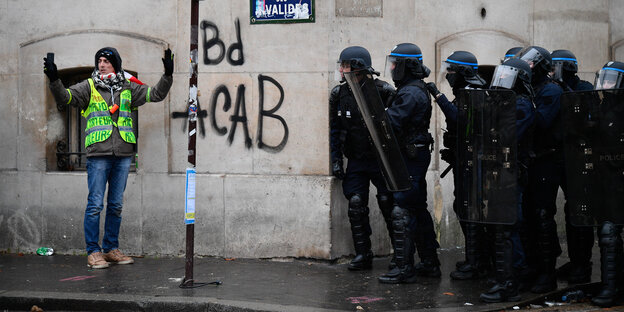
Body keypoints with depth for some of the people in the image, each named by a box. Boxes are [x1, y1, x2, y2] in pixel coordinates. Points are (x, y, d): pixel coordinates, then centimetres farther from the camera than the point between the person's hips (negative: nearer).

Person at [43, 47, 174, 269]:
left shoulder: (127, 89, 13)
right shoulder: (89, 87, 5)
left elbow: (156, 94, 14)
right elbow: (64, 97, -5)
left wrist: (168, 75, 1)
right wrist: (54, 79, -22)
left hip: (123, 154, 3)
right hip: (98, 153, -3)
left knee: (116, 205, 10)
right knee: (95, 204, -4)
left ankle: (111, 249, 20)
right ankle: (93, 252, 3)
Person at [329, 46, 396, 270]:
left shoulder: (383, 91, -12)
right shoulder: (338, 94, 1)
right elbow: (334, 130, 8)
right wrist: (336, 160, 2)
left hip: (381, 159, -4)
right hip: (356, 161, 4)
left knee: (389, 205, -2)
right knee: (356, 206, -1)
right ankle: (363, 255, 7)